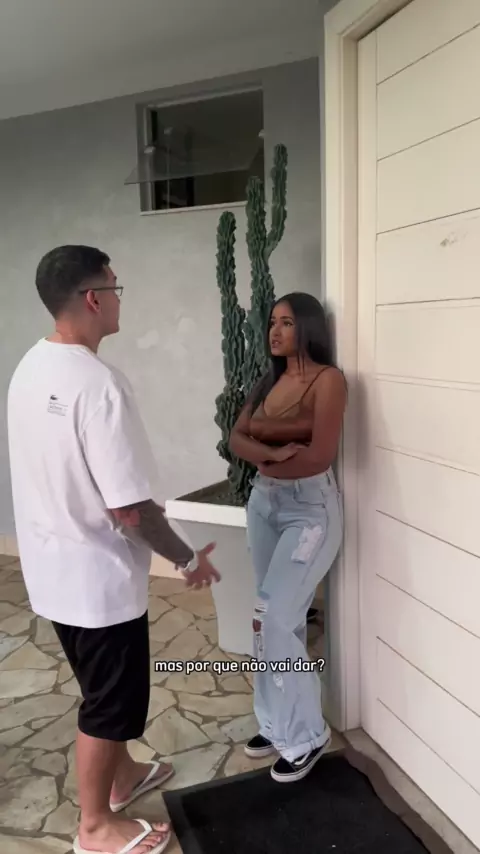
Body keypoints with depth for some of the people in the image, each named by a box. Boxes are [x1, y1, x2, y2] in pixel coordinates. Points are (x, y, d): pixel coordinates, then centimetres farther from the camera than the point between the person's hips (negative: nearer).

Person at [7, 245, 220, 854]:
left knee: (106, 688, 27)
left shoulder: (31, 370, 2)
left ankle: (121, 776, 48)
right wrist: (187, 559, -10)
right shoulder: (98, 383, -27)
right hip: (96, 575, -9)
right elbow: (129, 510, -26)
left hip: (54, 566, 9)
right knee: (110, 699, 12)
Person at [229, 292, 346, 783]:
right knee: (284, 620, 13)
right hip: (263, 503, 7)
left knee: (271, 619, -9)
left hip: (309, 508, -7)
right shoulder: (269, 382, 10)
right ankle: (279, 724, 28)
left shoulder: (327, 379, -11)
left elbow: (320, 455, -21)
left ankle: (305, 735, 11)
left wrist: (262, 434, -8)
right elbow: (236, 440, 1)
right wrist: (274, 451, -19)